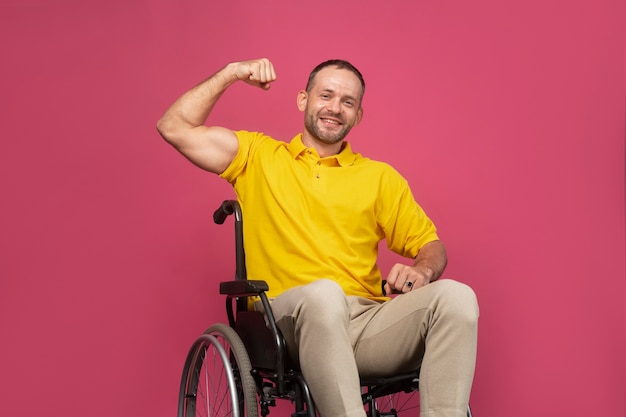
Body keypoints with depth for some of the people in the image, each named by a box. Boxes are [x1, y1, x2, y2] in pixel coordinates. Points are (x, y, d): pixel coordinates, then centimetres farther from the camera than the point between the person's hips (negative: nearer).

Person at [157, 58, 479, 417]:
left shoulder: (380, 178, 21)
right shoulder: (258, 156, 17)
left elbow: (430, 244, 20)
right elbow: (175, 128, 11)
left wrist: (422, 270, -3)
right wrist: (231, 73, 10)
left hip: (367, 324, 3)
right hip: (291, 321, -2)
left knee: (456, 295, -27)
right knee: (323, 293, -40)